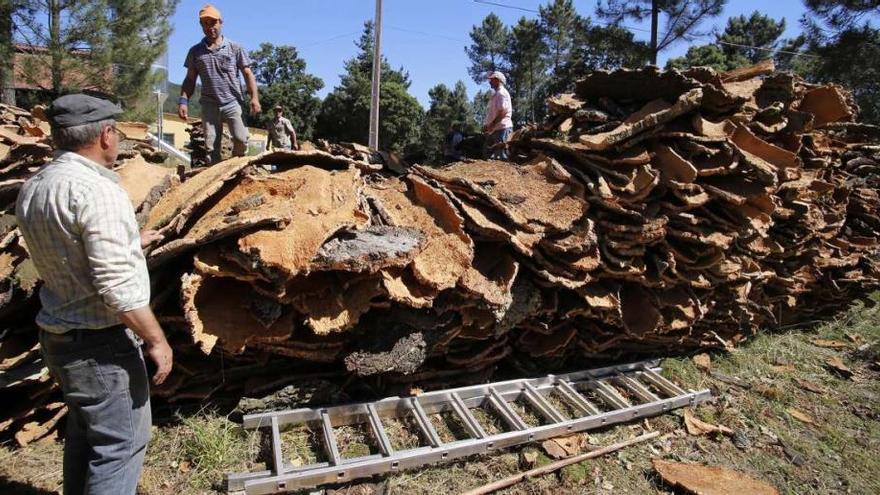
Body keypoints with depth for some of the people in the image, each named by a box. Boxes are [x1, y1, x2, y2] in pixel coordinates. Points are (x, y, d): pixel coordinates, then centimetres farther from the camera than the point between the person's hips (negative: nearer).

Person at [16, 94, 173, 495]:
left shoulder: (32, 188, 5)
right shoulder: (96, 190, -23)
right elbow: (117, 286, -26)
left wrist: (129, 243, 25)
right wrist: (156, 340, -16)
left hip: (58, 336, 9)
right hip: (101, 344, -9)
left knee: (84, 431, 25)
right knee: (121, 442, 5)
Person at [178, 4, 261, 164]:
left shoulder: (235, 48, 6)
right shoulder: (195, 51, 12)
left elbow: (248, 74, 4)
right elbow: (190, 79, 14)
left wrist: (254, 98, -9)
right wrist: (183, 101, 0)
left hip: (232, 103, -2)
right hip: (209, 105, 2)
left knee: (241, 139, -19)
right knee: (211, 146, -1)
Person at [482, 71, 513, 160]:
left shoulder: (501, 93, -9)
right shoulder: (496, 94, 22)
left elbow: (502, 112, -20)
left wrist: (491, 125, -21)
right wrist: (488, 126, 15)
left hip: (502, 128, -11)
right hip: (496, 129, 11)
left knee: (501, 156, -11)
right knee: (491, 154, 12)